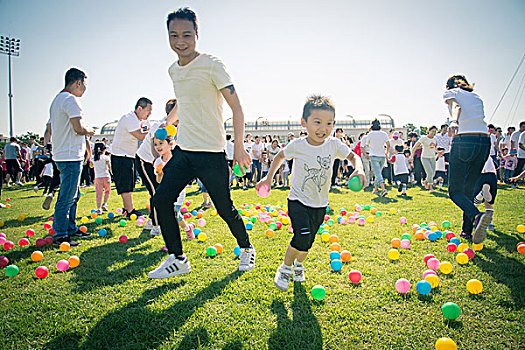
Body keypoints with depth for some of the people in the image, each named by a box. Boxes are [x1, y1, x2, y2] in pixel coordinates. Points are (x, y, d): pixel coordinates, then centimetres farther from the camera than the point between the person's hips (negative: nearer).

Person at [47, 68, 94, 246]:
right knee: (67, 197, -6)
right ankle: (60, 235, -1)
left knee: (73, 194, 17)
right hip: (71, 156, -11)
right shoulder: (70, 99, -12)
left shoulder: (57, 100, 20)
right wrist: (90, 131, 0)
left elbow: (49, 130, 23)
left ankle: (70, 228, 26)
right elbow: (79, 128, -21)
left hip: (61, 155, 11)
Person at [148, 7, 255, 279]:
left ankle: (246, 249, 28)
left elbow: (236, 107, -11)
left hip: (211, 153, -6)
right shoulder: (173, 70, 10)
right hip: (183, 151, 7)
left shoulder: (211, 65, -10)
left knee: (225, 209, 0)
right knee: (161, 199, -3)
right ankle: (177, 259, 13)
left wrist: (239, 147, -16)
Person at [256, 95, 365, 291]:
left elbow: (353, 156, 1)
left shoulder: (334, 145, -10)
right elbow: (281, 156, 6)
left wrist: (359, 169, -21)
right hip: (298, 201, -3)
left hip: (320, 205, 3)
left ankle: (298, 265, 43)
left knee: (308, 241, 12)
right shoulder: (297, 146, -13)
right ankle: (285, 268, 8)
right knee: (302, 238, -18)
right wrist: (268, 178, 4)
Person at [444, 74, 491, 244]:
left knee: (455, 190, -3)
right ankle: (467, 231, 18)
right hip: (484, 142, 6)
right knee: (469, 189, 16)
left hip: (464, 141, -6)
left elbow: (455, 106, -11)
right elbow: (480, 118, 24)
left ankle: (477, 215, -30)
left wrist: (454, 121, -30)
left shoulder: (450, 92, 12)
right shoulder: (477, 97, 29)